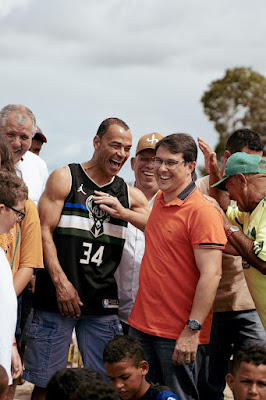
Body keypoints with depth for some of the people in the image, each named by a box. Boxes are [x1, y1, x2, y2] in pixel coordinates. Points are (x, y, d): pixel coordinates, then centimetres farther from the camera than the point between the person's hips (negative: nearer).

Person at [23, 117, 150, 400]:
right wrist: (61, 283, -12)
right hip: (57, 298, -3)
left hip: (102, 303, 3)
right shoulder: (64, 178, 3)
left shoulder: (130, 195, 12)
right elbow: (44, 231, -4)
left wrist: (123, 213, -11)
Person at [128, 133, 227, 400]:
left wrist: (192, 330, -23)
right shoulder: (160, 201, 11)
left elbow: (211, 274, -20)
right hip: (141, 326, 8)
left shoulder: (202, 212, -15)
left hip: (178, 336, -8)